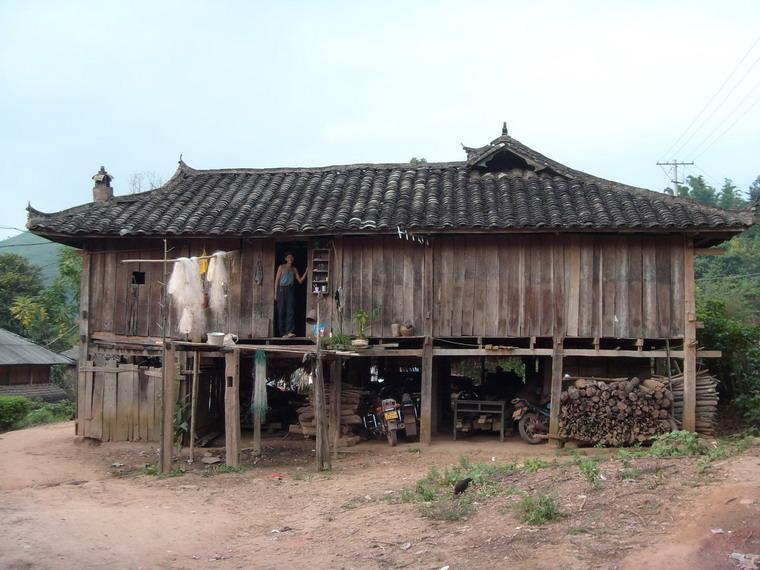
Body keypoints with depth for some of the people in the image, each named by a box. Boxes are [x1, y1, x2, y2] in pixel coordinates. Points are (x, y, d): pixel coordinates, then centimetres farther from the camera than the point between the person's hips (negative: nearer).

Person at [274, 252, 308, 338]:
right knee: (282, 312, -3)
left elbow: (300, 281, 13)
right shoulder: (281, 267, 7)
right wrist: (275, 293, -2)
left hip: (291, 290, 2)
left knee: (291, 310, -13)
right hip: (282, 289, -1)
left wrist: (305, 273, 0)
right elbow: (277, 280, 4)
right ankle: (283, 333, 2)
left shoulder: (294, 269, 15)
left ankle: (290, 331, -23)